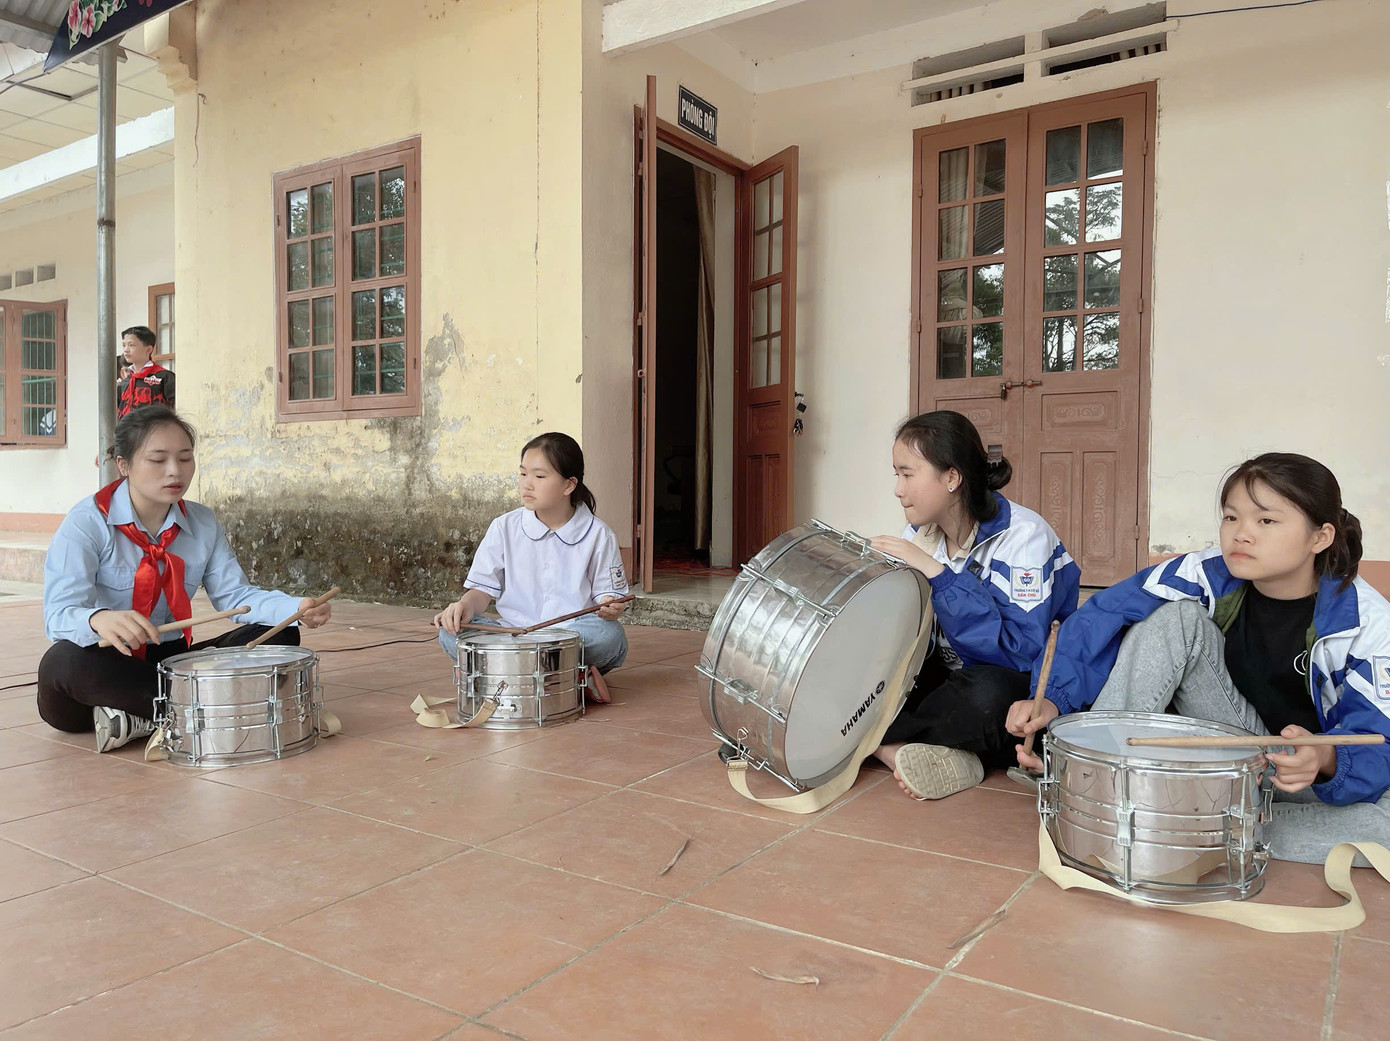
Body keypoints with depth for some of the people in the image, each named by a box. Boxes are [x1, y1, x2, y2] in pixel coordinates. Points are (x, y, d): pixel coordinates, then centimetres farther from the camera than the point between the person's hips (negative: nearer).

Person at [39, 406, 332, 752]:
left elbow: (235, 594, -4)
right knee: (64, 662, -38)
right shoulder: (86, 523, -13)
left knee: (279, 635, -11)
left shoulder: (203, 523, 3)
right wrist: (99, 619, -50)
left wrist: (297, 608, -25)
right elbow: (61, 613, -24)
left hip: (171, 660, 5)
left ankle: (142, 716, -21)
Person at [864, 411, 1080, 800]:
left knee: (987, 691, -40)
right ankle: (943, 758, -26)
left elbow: (1022, 654, -30)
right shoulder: (921, 535, 0)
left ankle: (877, 744, -18)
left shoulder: (1022, 535, -19)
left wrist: (937, 574, -31)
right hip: (951, 679, 7)